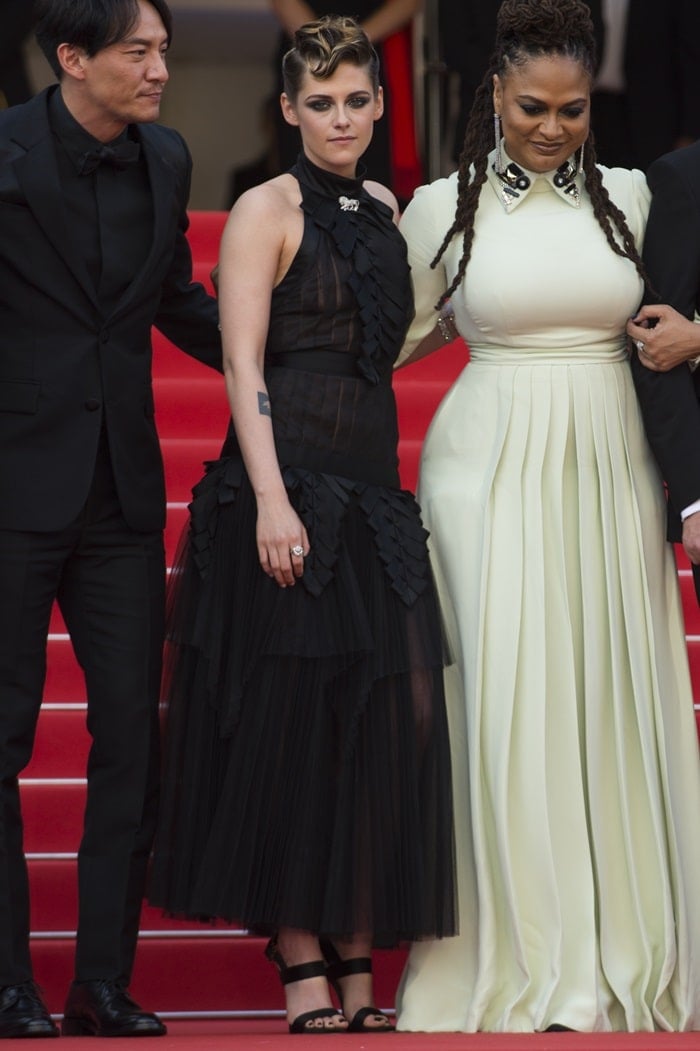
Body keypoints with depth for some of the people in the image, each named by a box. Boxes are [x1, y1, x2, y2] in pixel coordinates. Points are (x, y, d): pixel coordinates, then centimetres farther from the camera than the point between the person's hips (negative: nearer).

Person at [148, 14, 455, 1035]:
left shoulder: (386, 211, 17)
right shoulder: (267, 210, -3)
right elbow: (243, 364, -10)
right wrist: (271, 501, -20)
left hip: (373, 492, 6)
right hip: (287, 486, -6)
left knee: (382, 726, 3)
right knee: (290, 723, -3)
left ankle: (357, 963, 9)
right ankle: (302, 969, 1)